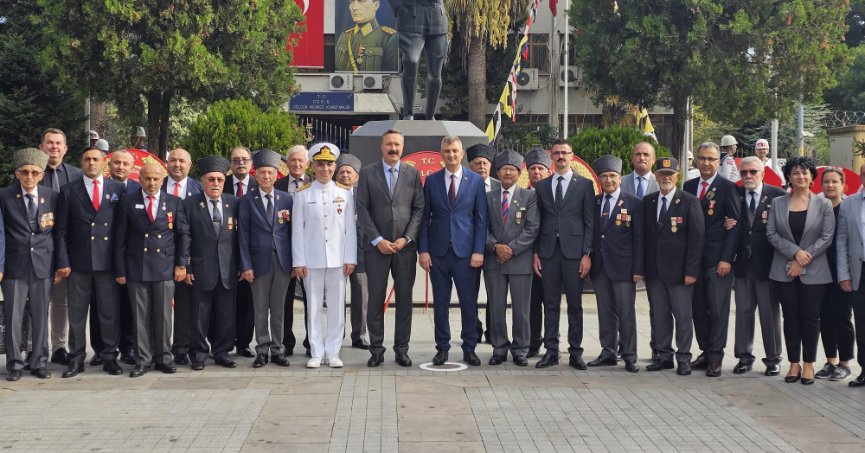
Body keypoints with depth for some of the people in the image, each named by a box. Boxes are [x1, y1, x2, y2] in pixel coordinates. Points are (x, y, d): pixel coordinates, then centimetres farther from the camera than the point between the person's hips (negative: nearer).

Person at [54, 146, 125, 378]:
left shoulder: (117, 189, 6)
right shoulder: (69, 191, 6)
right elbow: (61, 230, 5)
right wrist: (62, 261, -3)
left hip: (108, 261, 0)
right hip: (78, 262, 0)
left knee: (110, 312, 3)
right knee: (77, 313, 4)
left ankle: (109, 357, 12)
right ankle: (76, 359, 12)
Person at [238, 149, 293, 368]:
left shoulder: (287, 199, 6)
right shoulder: (247, 201, 2)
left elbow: (292, 231, 8)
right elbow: (243, 234, 0)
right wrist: (246, 265, -7)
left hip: (283, 261, 1)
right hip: (259, 261, -1)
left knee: (278, 308, 7)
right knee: (260, 309, 4)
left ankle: (277, 350, 14)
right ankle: (262, 350, 12)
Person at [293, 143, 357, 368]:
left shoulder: (345, 193, 5)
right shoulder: (302, 194, 3)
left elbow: (350, 228, 5)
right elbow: (297, 229, 2)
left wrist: (350, 258, -1)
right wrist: (298, 261, -3)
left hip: (338, 259, 1)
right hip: (312, 260, -1)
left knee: (337, 306, 3)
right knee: (314, 306, 4)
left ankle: (332, 352, 12)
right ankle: (317, 352, 11)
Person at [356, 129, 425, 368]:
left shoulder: (413, 173, 8)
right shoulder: (367, 173, 4)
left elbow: (419, 209, 4)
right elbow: (362, 209, -1)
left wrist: (406, 238, -7)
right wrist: (378, 240, -9)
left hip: (405, 246, 1)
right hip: (376, 247, -1)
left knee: (404, 299, 4)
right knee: (376, 300, 2)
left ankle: (402, 349, 13)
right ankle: (376, 350, 10)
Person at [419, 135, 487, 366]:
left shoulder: (476, 180, 3)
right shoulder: (431, 180, 6)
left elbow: (481, 218, 2)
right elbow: (424, 217, 6)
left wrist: (478, 251, -6)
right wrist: (423, 250, -2)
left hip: (465, 250, -1)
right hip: (438, 251, 1)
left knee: (469, 302, 2)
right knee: (440, 303, 6)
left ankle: (469, 348, 12)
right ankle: (442, 348, 15)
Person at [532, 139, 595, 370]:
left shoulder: (584, 185, 4)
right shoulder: (541, 186, 12)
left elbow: (589, 222, 1)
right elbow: (537, 222, 11)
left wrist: (587, 254, -6)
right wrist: (535, 253, 4)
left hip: (574, 252, -2)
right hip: (548, 252, 2)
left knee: (575, 305, 2)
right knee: (550, 305, 5)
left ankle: (575, 353, 9)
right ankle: (551, 352, 11)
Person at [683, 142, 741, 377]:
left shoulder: (727, 187, -3)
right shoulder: (688, 186, 12)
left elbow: (735, 225, -6)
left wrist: (726, 258, -12)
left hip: (717, 258, -5)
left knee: (718, 309, -3)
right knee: (698, 309, 8)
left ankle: (715, 357, 4)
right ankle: (705, 351, 18)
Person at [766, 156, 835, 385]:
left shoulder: (823, 204, 1)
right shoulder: (778, 203, 6)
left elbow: (827, 237, -4)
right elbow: (771, 233, -1)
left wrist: (804, 260, -12)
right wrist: (795, 251, -14)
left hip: (814, 272, -1)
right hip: (784, 271, 2)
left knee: (810, 317, 2)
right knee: (790, 316, 5)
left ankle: (808, 364, 12)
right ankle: (794, 363, 13)